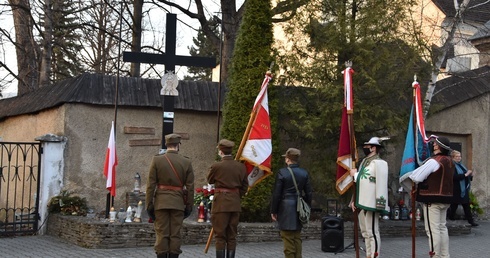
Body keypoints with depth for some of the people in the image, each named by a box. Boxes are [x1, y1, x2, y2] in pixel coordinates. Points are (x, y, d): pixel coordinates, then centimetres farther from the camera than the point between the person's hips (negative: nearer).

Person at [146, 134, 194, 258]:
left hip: (161, 202, 0)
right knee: (175, 235, 4)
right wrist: (189, 206, 7)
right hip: (178, 202, 1)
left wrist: (149, 204, 1)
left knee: (162, 234, 2)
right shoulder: (186, 162, -1)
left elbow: (151, 185, -4)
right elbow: (190, 187, 0)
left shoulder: (157, 160, -3)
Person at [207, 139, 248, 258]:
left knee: (220, 236, 1)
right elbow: (245, 186, 9)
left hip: (221, 203, -4)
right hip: (235, 203, 4)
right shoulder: (241, 166, 2)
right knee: (232, 236, 11)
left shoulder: (217, 166, -12)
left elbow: (210, 180, 6)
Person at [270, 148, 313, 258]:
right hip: (299, 208, 5)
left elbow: (276, 194, -9)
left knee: (288, 238, -1)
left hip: (285, 208, -5)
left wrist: (273, 211, -2)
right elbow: (309, 193, 7)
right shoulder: (304, 173, 5)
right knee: (297, 237, 12)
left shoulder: (282, 172, -10)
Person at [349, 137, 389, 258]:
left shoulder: (378, 163, -9)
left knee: (372, 232, -7)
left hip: (371, 203, -9)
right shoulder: (364, 161, 18)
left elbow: (381, 184, -18)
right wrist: (354, 200, 15)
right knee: (365, 232, 13)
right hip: (362, 203, 9)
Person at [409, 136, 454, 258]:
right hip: (445, 198, 9)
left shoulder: (434, 161, -18)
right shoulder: (450, 162, 9)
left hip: (432, 199, -9)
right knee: (442, 227, 16)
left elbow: (416, 177, -19)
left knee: (432, 229, -5)